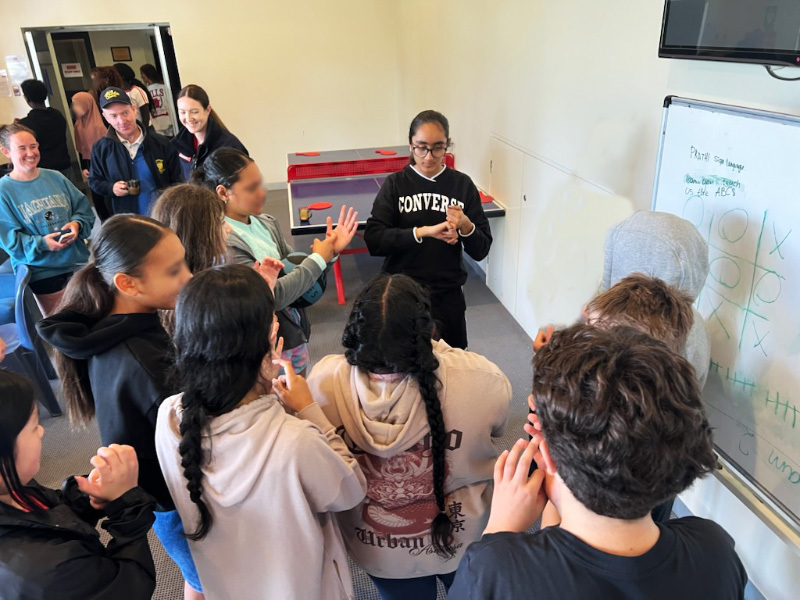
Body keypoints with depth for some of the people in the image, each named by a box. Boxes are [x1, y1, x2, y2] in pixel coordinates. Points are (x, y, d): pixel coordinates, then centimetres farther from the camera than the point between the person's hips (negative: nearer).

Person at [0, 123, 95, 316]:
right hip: (42, 271, -3)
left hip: (79, 262, 4)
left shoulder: (55, 178, 4)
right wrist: (41, 243, -23)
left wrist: (77, 224, -15)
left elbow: (84, 208, 6)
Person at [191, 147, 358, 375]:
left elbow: (296, 270, 8)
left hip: (296, 337, 7)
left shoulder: (268, 223, 1)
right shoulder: (224, 243, -21)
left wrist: (330, 251, -9)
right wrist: (318, 258, -15)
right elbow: (274, 296, -24)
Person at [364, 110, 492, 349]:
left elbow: (481, 250, -1)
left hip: (448, 296, 1)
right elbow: (373, 240, -15)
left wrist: (466, 226, -21)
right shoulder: (395, 184, -4)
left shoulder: (462, 184, -2)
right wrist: (423, 232, -24)